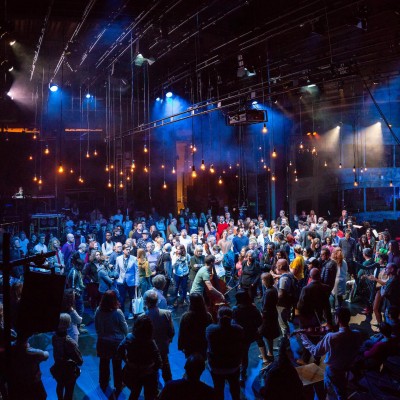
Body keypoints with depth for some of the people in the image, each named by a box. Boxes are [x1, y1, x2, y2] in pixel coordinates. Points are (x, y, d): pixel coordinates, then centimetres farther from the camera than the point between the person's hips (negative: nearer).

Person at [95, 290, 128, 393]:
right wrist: (124, 335, 9)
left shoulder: (98, 311, -15)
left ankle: (103, 384, 40)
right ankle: (118, 386, 31)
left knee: (104, 364, 22)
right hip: (116, 342, -3)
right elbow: (125, 328, -13)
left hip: (102, 342, 3)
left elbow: (96, 327, 1)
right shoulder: (117, 312, -25)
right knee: (117, 365, 16)